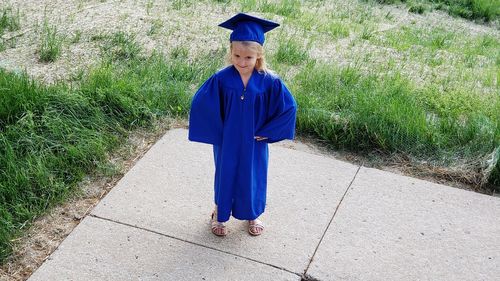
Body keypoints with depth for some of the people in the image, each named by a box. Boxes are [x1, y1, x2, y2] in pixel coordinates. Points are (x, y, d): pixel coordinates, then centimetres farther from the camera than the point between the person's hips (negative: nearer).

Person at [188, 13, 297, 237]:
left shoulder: (269, 82, -18)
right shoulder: (221, 79, -19)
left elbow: (288, 107, -9)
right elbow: (200, 103, -12)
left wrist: (266, 132, -9)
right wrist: (217, 132, -11)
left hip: (254, 143, 1)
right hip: (227, 142, 0)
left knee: (253, 178, 19)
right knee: (225, 176, 19)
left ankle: (253, 215, 46)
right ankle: (219, 215, 44)